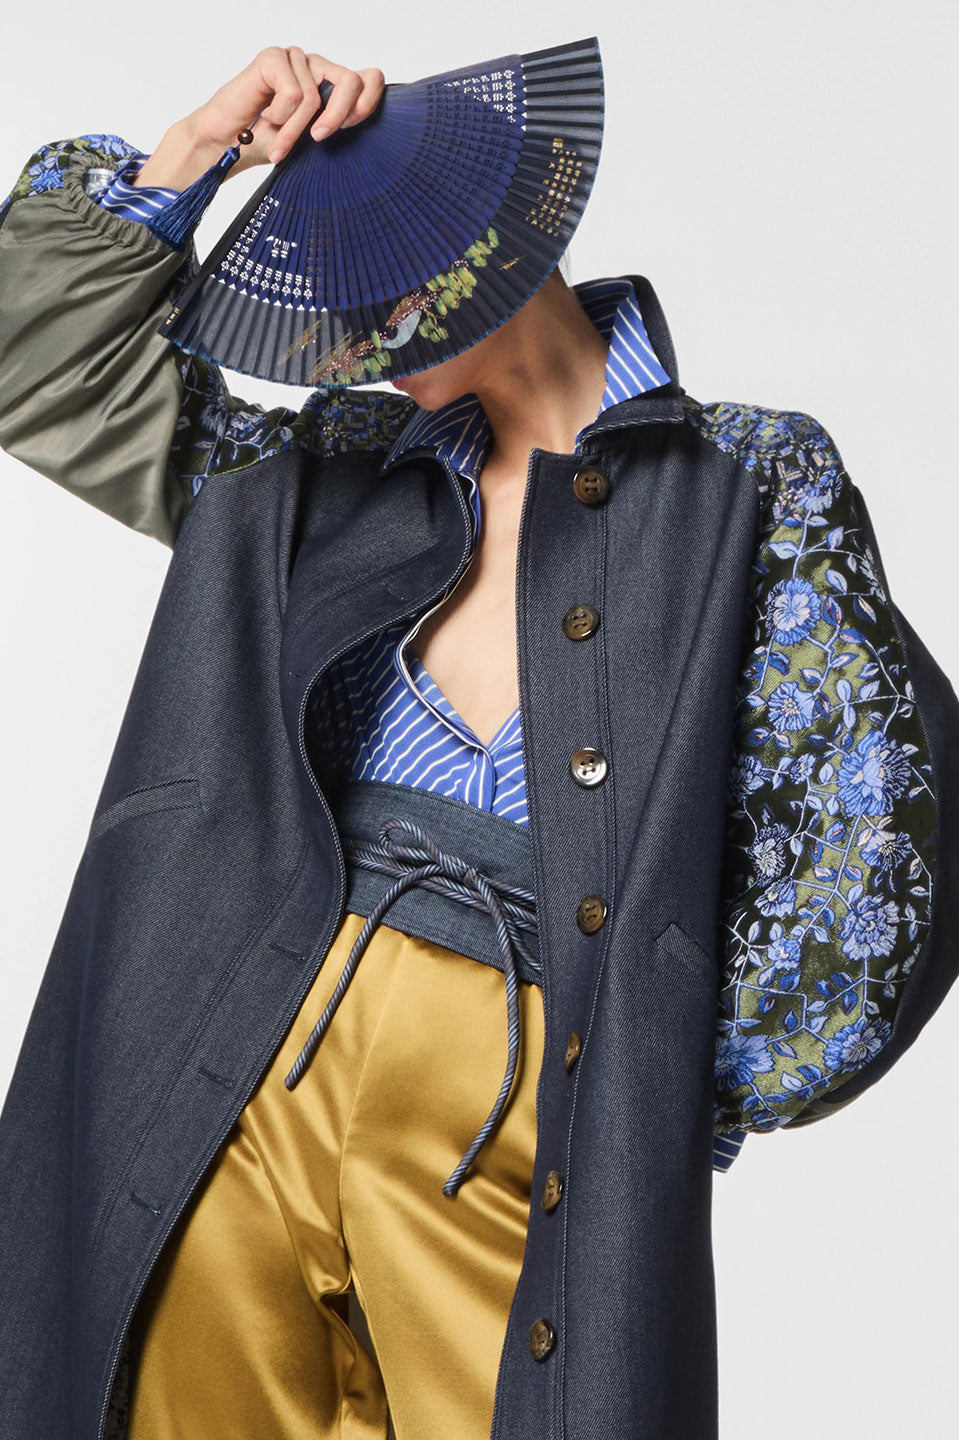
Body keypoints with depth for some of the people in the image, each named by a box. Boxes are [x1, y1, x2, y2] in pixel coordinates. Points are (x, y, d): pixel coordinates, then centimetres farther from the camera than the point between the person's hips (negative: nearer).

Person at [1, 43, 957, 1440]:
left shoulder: (750, 490, 1)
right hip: (233, 1092, 4)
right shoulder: (329, 478, 12)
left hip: (503, 1155, -3)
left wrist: (670, 1101, -5)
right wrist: (202, 141, 4)